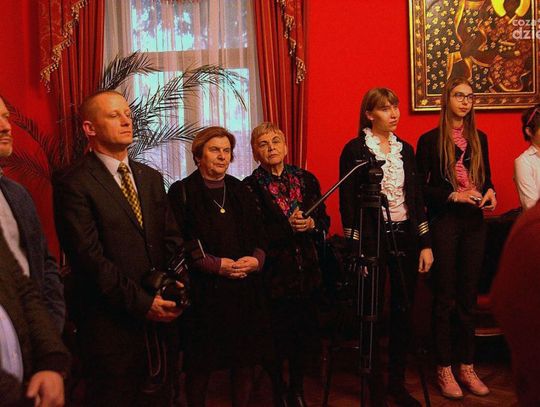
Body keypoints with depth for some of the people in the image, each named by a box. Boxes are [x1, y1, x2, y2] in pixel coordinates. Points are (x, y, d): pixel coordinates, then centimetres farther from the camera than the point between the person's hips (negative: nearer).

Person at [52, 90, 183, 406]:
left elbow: (172, 238, 11)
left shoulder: (152, 178, 12)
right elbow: (89, 257, -16)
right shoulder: (73, 184, -10)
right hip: (113, 324, -6)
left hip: (161, 316, 6)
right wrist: (141, 302, -17)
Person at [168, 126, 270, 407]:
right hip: (203, 292, -4)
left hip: (244, 291, 5)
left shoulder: (240, 191, 14)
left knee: (245, 361, 7)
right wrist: (216, 265, -16)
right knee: (200, 365, 4)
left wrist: (256, 259, -7)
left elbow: (259, 237, 14)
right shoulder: (182, 192, -2)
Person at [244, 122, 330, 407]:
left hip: (306, 271, 4)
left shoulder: (306, 179, 7)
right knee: (276, 340, 4)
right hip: (273, 274, -4)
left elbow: (324, 220, 9)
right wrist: (288, 226, -20)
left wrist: (311, 224, -12)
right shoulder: (251, 187, -5)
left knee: (302, 336, 12)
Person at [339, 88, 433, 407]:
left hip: (405, 236, 5)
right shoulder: (354, 150, -6)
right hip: (372, 237, -5)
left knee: (404, 311, 10)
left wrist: (425, 244, 7)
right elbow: (348, 203, -8)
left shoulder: (405, 149, 11)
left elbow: (417, 198, 12)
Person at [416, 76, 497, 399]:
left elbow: (486, 177, 18)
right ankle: (444, 369, 12)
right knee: (445, 298, 2)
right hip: (444, 223, -4)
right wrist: (453, 195, -18)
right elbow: (421, 187, -5)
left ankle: (467, 367, 19)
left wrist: (490, 192, -3)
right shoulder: (430, 140, -3)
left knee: (469, 297, 9)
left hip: (474, 222, 4)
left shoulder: (480, 139, 11)